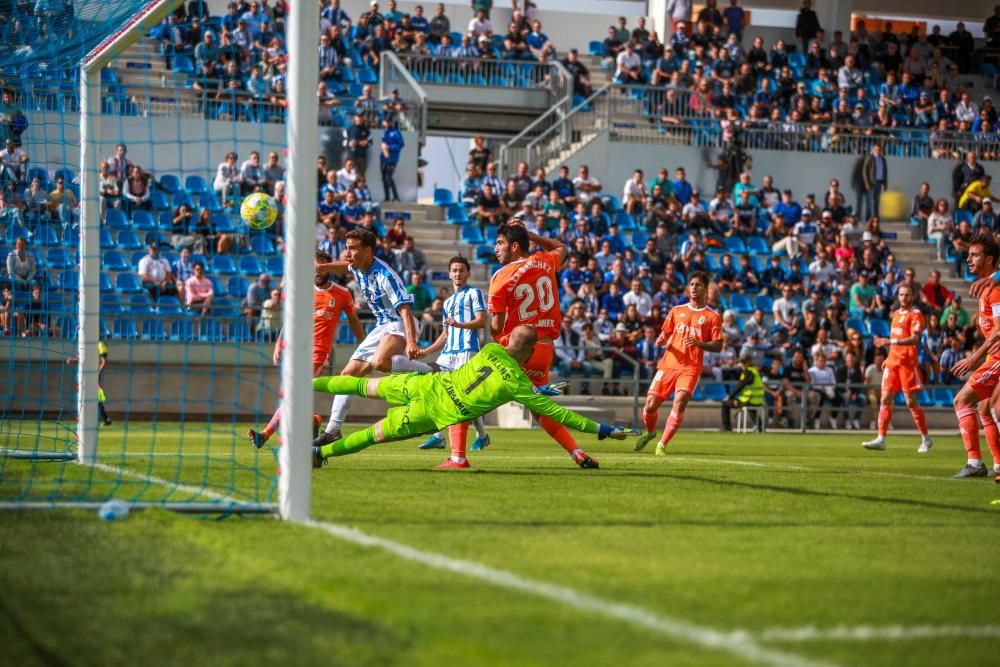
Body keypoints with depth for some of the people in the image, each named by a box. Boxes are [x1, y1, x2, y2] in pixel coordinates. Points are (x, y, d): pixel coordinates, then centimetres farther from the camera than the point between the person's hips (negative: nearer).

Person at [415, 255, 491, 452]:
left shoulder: (474, 293, 4)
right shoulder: (448, 302, 27)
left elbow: (482, 321, -10)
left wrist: (460, 324, -26)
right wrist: (426, 351, 20)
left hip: (467, 350, -7)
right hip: (448, 352, 8)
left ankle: (482, 436, 6)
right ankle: (438, 436, -2)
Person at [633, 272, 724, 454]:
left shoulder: (712, 316, 4)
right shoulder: (677, 311, 13)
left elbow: (718, 346, 0)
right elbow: (665, 334, 17)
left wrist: (699, 343, -18)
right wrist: (661, 340, -7)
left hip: (691, 368, -3)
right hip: (668, 364, 3)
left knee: (680, 403, -23)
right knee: (651, 404, -3)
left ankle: (662, 445, -12)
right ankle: (650, 432, 29)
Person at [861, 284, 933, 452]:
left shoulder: (915, 314, -7)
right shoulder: (896, 314, 17)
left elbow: (914, 339, -20)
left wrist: (890, 341, -30)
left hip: (908, 362, -7)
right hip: (893, 362, 7)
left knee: (911, 402, -4)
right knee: (885, 399, -2)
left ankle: (926, 439, 10)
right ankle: (881, 439, -4)